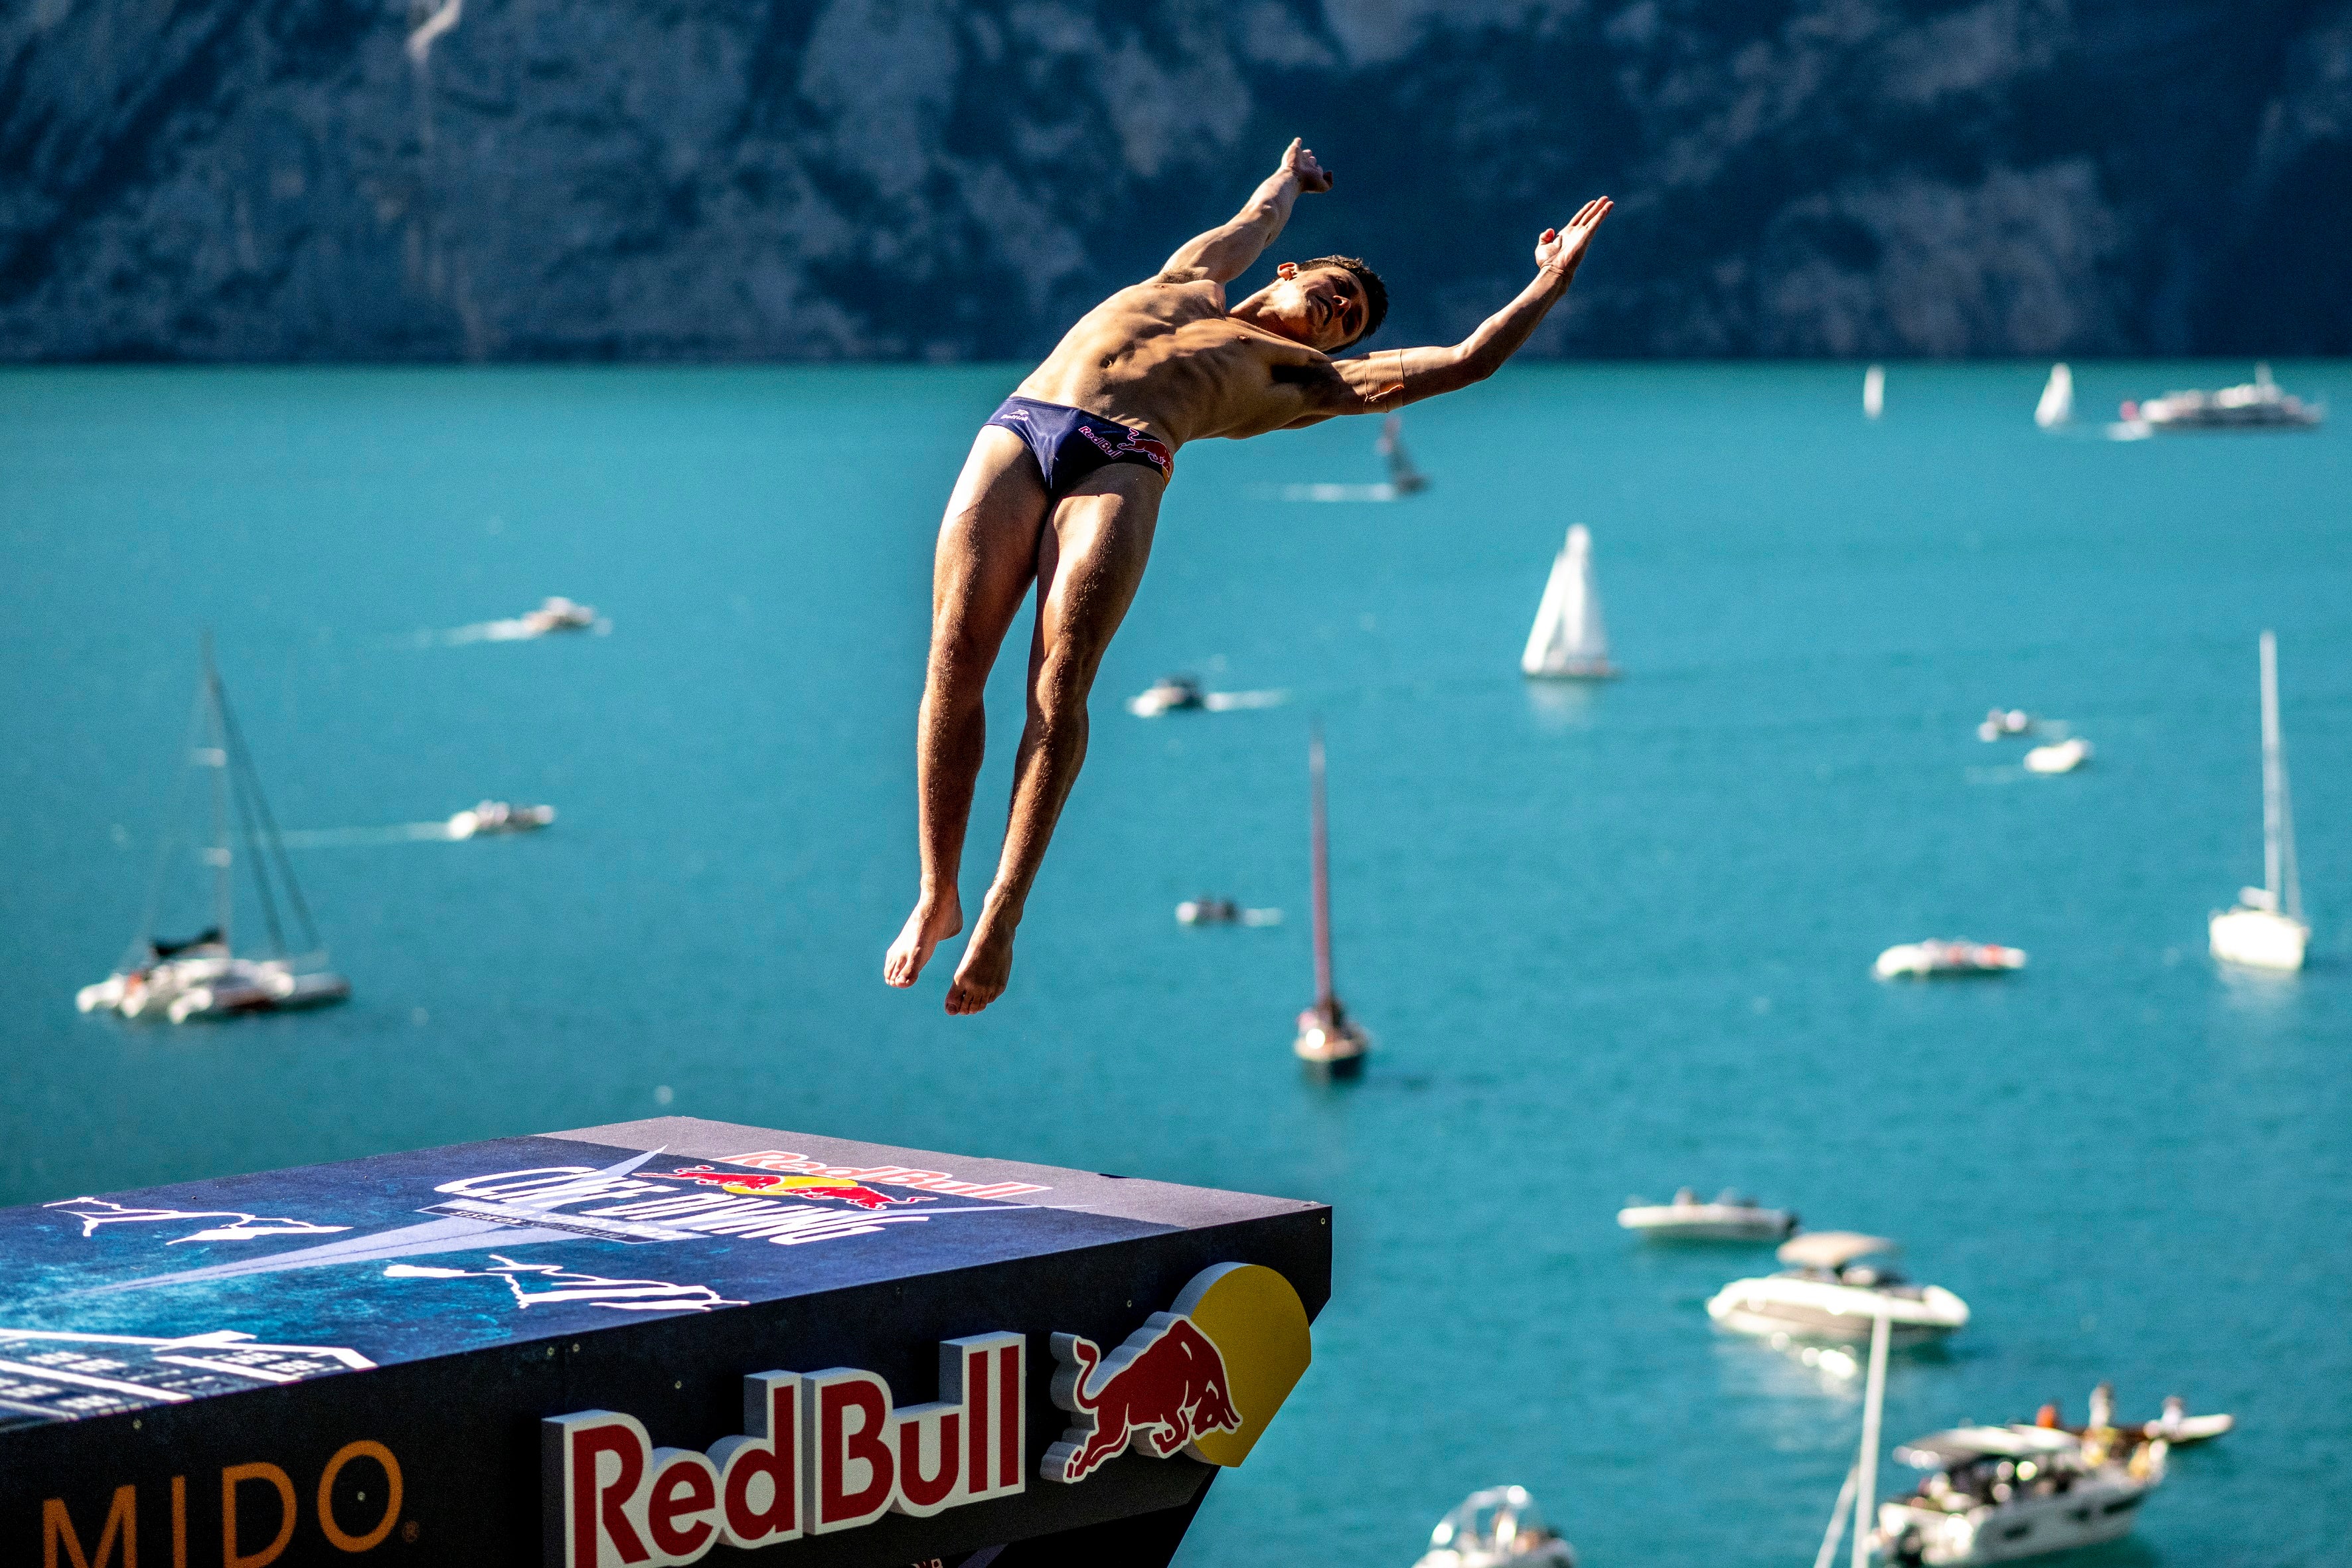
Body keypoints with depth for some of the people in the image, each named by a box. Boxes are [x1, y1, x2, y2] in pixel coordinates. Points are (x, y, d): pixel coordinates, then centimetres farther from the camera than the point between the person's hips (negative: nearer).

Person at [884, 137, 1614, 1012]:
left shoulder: (1301, 377, 24)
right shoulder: (1189, 284, 34)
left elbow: (1467, 361, 24)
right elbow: (1264, 212, 56)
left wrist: (1550, 285, 29)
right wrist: (1292, 178, 75)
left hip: (1123, 465, -2)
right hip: (1017, 432, 2)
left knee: (1061, 685, -21)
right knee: (955, 660, -14)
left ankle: (1001, 916, -22)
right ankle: (936, 896, -6)